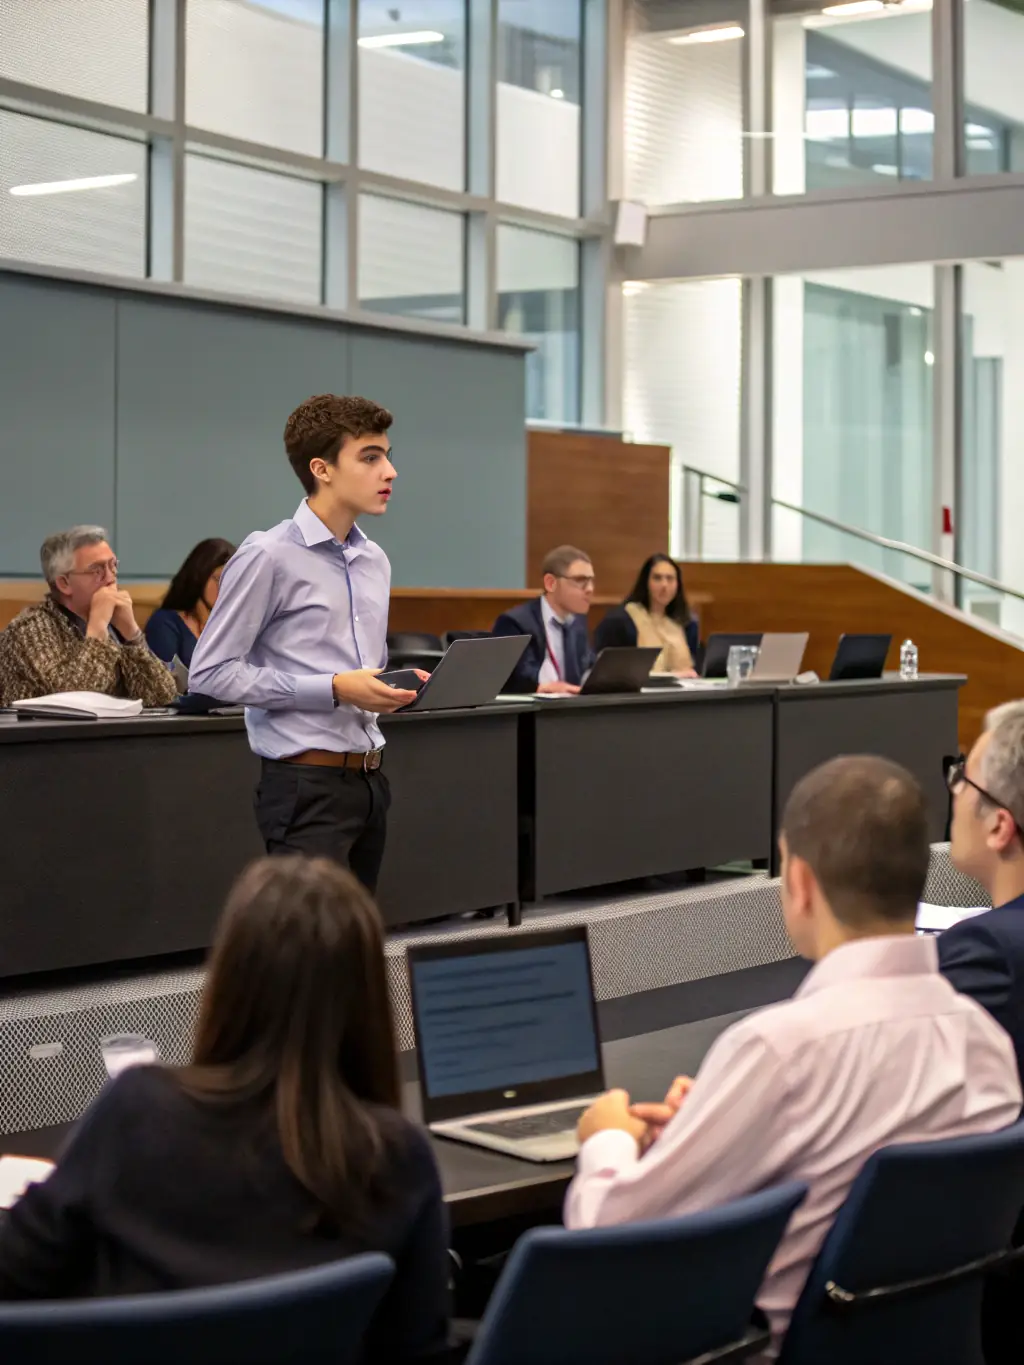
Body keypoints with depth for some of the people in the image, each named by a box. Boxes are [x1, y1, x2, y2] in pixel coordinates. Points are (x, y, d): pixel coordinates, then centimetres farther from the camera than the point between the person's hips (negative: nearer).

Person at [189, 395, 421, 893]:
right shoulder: (268, 556, -10)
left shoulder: (375, 561, 15)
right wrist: (334, 688, -16)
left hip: (368, 779, 8)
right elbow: (210, 673, -13)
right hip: (307, 787, -8)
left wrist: (400, 686, 4)